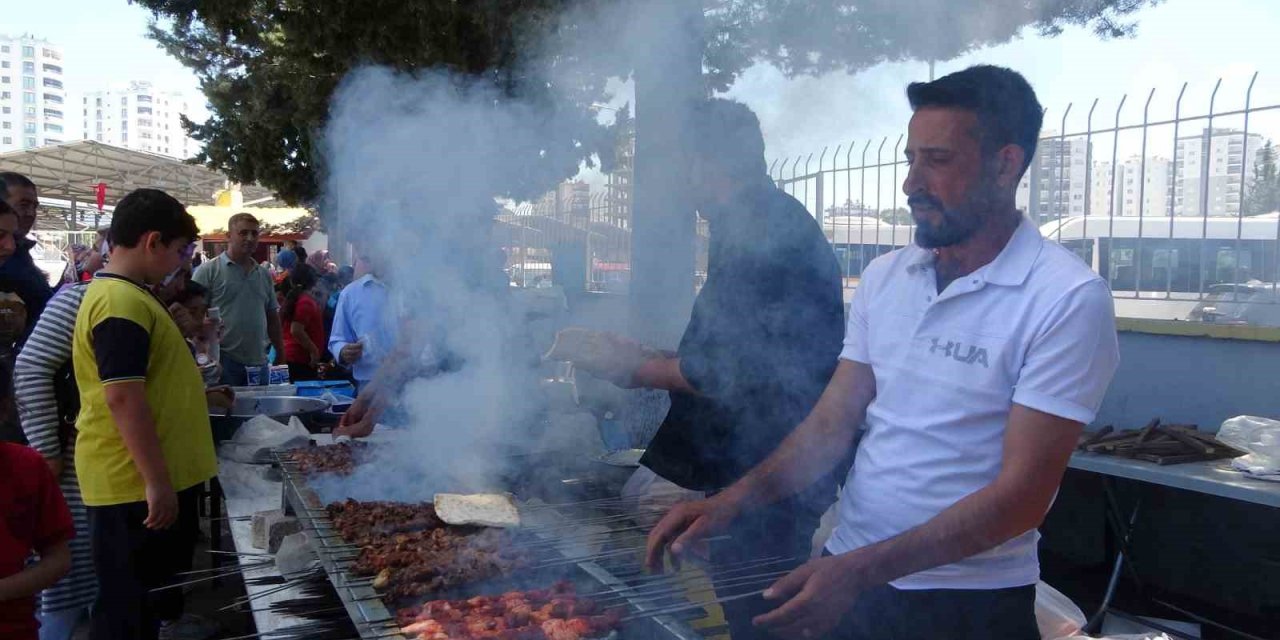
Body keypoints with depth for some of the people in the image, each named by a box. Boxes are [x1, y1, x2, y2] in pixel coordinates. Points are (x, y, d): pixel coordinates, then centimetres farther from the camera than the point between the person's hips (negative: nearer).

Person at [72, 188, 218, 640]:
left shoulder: (125, 294, 13)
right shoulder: (122, 302, -20)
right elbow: (123, 399, -26)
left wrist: (197, 391, 32)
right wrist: (157, 481, -24)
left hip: (143, 479, 10)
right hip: (137, 484, -10)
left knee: (147, 594, 21)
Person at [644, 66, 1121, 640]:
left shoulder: (1068, 301, -16)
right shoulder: (884, 277, 2)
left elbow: (1022, 495, -19)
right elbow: (833, 422, 2)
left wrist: (862, 570, -25)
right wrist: (734, 500, -12)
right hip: (845, 572, 5)